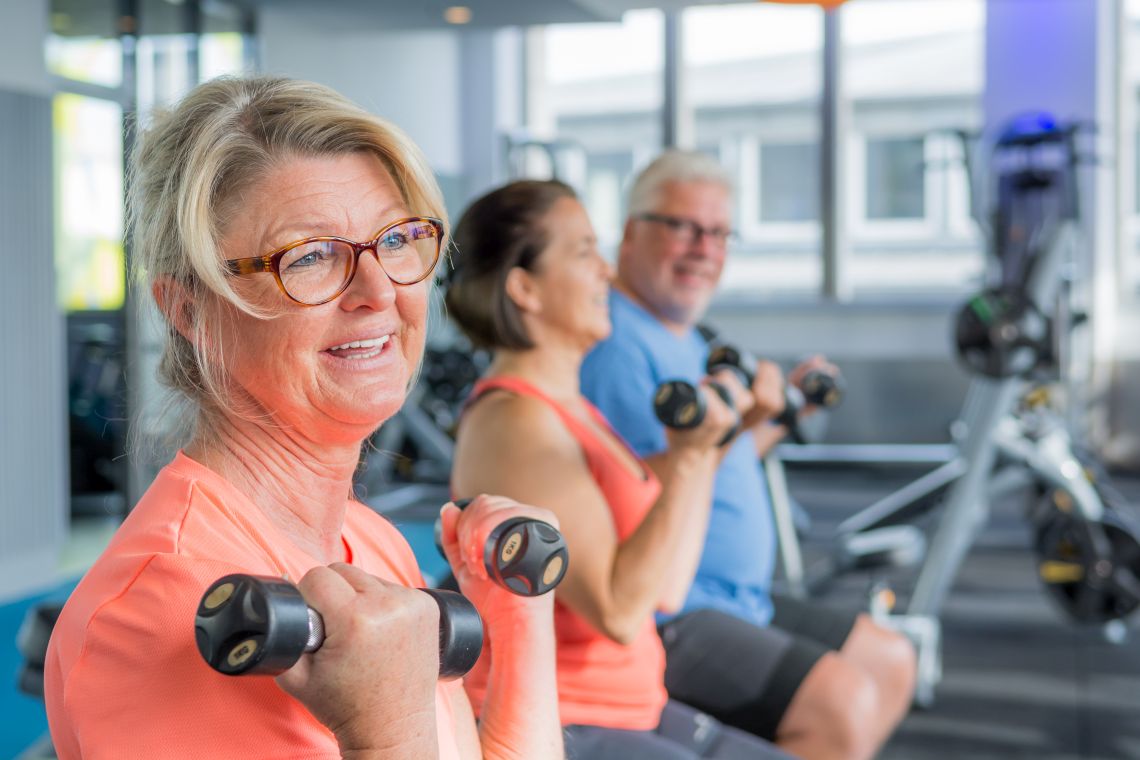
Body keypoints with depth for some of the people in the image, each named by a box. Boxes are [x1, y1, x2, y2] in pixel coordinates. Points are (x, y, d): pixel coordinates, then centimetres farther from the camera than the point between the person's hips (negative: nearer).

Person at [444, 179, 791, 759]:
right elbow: (619, 610, -25)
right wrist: (687, 460, -25)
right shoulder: (513, 421, -19)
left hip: (625, 707, 10)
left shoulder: (567, 406, 11)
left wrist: (709, 440, 13)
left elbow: (664, 588, 13)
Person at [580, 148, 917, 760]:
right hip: (660, 617, -11)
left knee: (891, 663, 16)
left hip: (736, 602, 11)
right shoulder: (613, 342, -16)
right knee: (844, 703, -23)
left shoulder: (685, 341, 17)